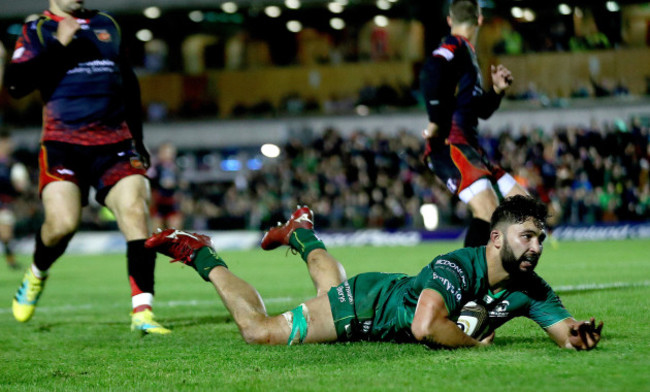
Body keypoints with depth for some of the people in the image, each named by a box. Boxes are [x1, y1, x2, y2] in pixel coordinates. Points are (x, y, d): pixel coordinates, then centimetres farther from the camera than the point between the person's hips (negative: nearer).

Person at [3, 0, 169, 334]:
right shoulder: (38, 30, 5)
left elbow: (128, 84, 27)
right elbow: (15, 84, -10)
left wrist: (137, 140, 25)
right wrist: (59, 46, -14)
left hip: (115, 143, 3)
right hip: (62, 145, -3)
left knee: (135, 212, -16)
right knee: (62, 223, -18)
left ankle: (142, 313, -17)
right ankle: (36, 274, 17)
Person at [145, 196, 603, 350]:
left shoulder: (530, 290, -22)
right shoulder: (457, 267, -42)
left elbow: (566, 331, -23)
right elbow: (425, 326, -56)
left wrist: (580, 333, -47)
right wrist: (474, 343, -41)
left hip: (397, 296, 7)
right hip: (368, 302, -7)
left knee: (331, 284, 38)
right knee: (258, 330, -6)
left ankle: (302, 234, 65)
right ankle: (201, 255, 14)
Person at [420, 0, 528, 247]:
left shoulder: (468, 51, 23)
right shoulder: (455, 46, -5)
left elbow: (482, 111, 32)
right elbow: (430, 73, -28)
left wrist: (497, 90, 13)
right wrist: (437, 122, -22)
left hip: (469, 147, 10)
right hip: (450, 146, -10)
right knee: (487, 209, -25)